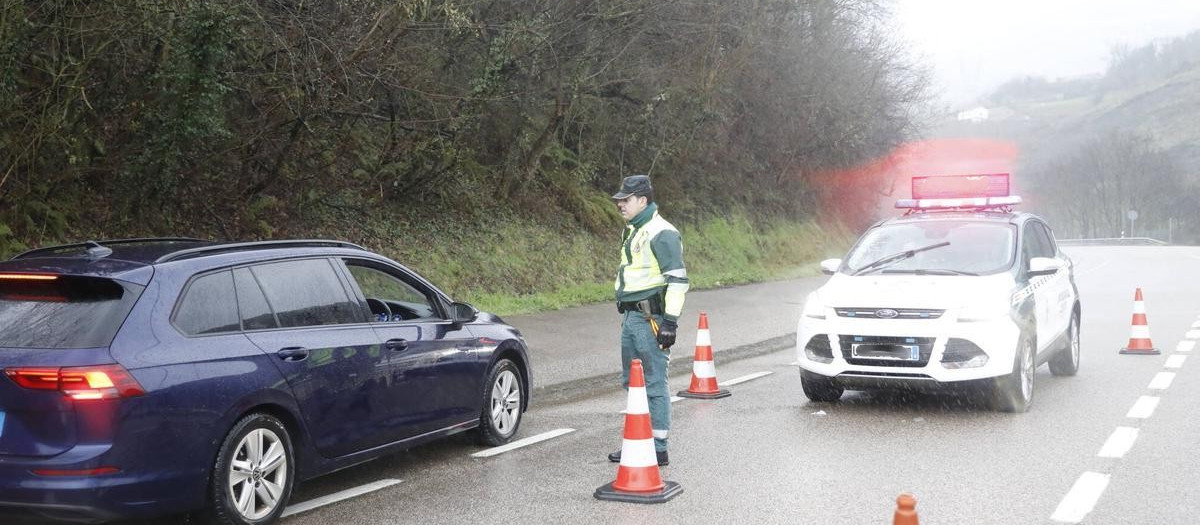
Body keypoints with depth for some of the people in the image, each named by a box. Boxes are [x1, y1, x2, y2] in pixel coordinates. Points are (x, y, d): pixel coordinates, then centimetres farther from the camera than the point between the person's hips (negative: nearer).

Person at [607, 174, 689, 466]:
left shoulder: (661, 233, -13)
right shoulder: (634, 231, 18)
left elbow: (678, 279, -18)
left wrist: (670, 321, -21)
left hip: (650, 318, -10)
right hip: (630, 317, 10)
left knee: (654, 384, -5)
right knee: (632, 383, 15)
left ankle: (658, 448, 0)